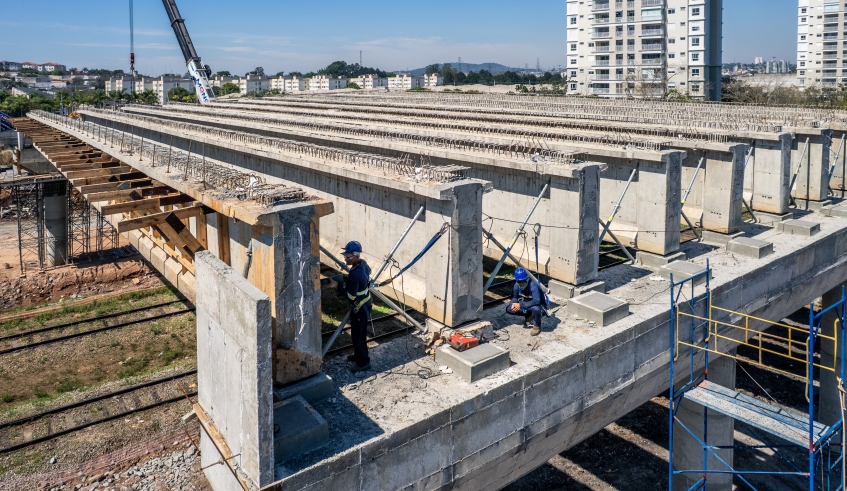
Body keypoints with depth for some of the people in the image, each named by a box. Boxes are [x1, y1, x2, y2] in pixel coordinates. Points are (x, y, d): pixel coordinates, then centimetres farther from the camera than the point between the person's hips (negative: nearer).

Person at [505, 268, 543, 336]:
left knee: (536, 309, -41)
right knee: (509, 309, -9)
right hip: (525, 306, 6)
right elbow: (514, 297, 3)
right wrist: (514, 304, -21)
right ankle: (528, 315, 15)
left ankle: (537, 326, -9)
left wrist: (520, 305, -40)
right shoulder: (517, 285, -12)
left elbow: (536, 301, -42)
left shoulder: (533, 286, -31)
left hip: (537, 306, -6)